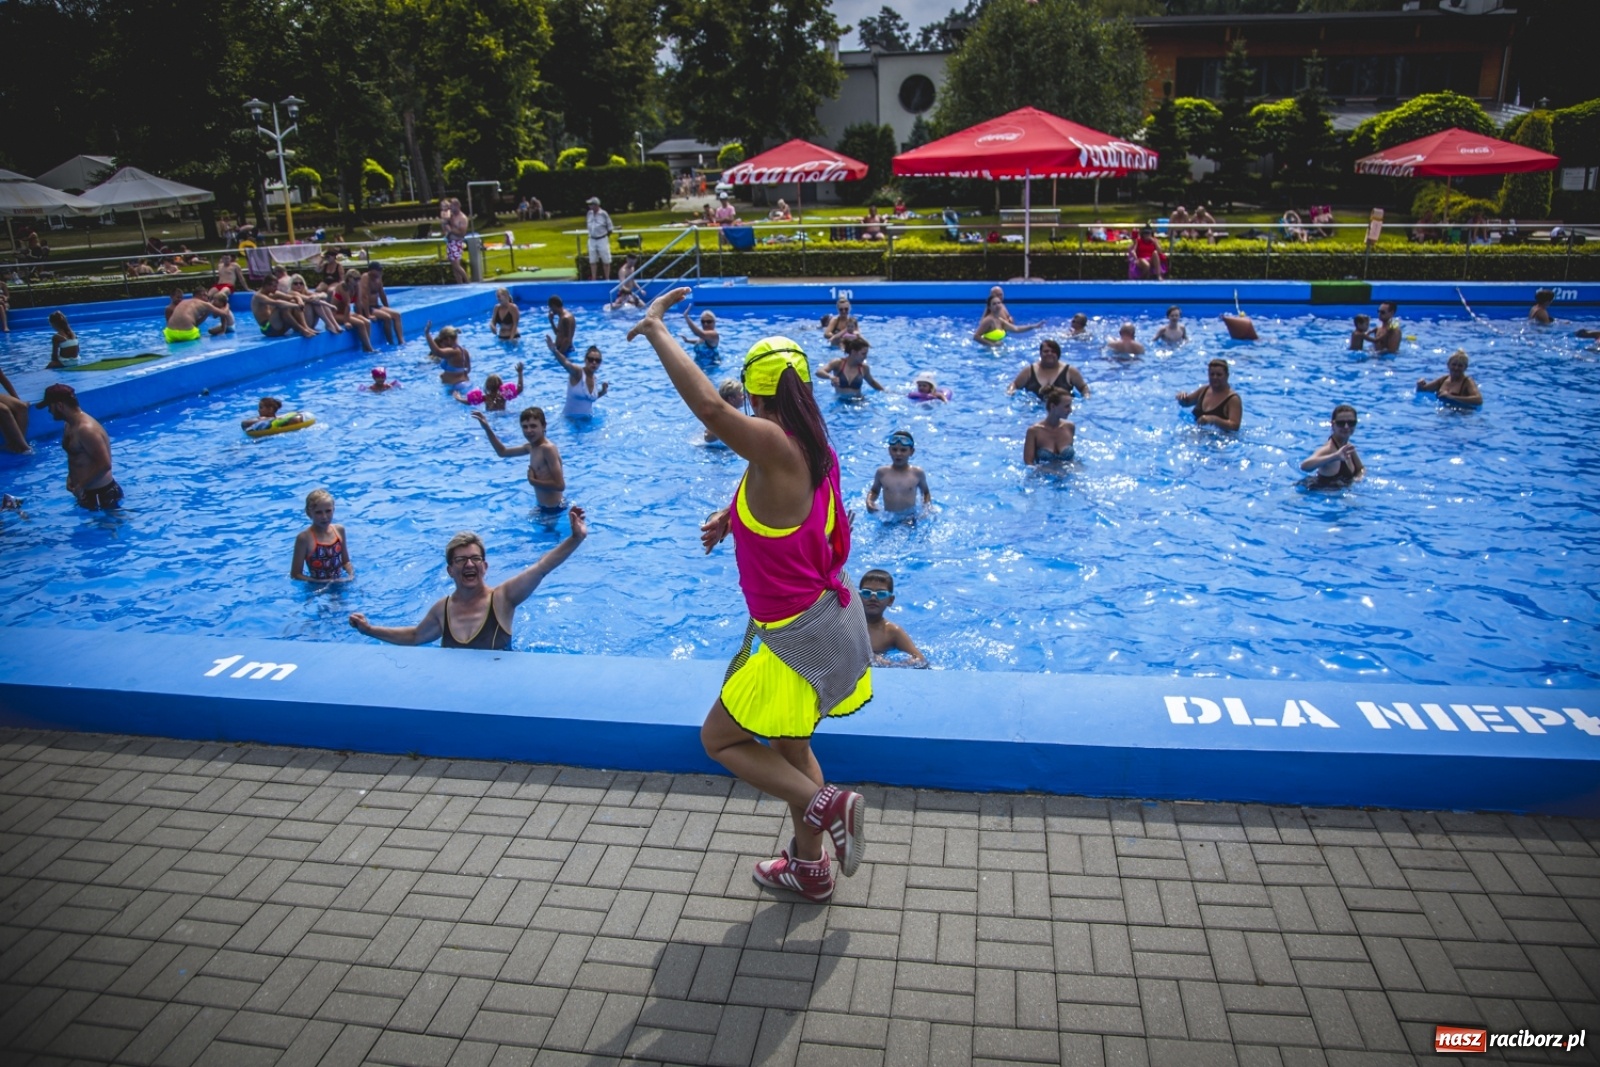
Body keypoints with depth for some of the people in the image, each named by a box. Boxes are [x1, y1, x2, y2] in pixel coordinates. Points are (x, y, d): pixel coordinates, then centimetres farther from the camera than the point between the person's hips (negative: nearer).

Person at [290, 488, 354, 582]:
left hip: (340, 582, 4)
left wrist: (351, 574, -6)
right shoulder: (305, 538, -11)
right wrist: (323, 582, -16)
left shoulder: (339, 530, 2)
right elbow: (295, 574, -9)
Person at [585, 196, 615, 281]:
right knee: (592, 261, 9)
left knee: (606, 260, 3)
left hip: (602, 239, -5)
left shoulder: (603, 214, -12)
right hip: (592, 240, 5)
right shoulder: (589, 213, 2)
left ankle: (607, 279, 13)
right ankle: (593, 279, 18)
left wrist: (606, 237, 1)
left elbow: (610, 228, -4)